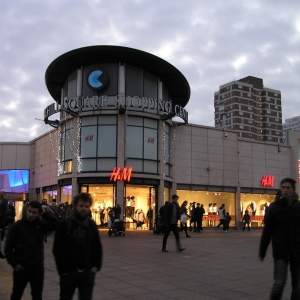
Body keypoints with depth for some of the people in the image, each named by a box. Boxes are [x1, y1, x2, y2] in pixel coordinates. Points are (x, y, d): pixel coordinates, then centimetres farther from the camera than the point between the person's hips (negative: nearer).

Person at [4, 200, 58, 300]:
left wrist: (45, 213, -16)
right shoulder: (17, 226, -7)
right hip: (21, 267, -1)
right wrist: (14, 264, -9)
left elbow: (56, 224, -13)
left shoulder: (41, 225, -1)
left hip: (37, 267, 1)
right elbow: (8, 247, -4)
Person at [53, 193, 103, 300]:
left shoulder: (92, 225, 5)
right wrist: (62, 269, -8)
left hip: (87, 272, 2)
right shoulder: (65, 224, -6)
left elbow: (97, 248, 9)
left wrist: (96, 266, 0)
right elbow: (57, 249, -6)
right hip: (68, 272, -2)